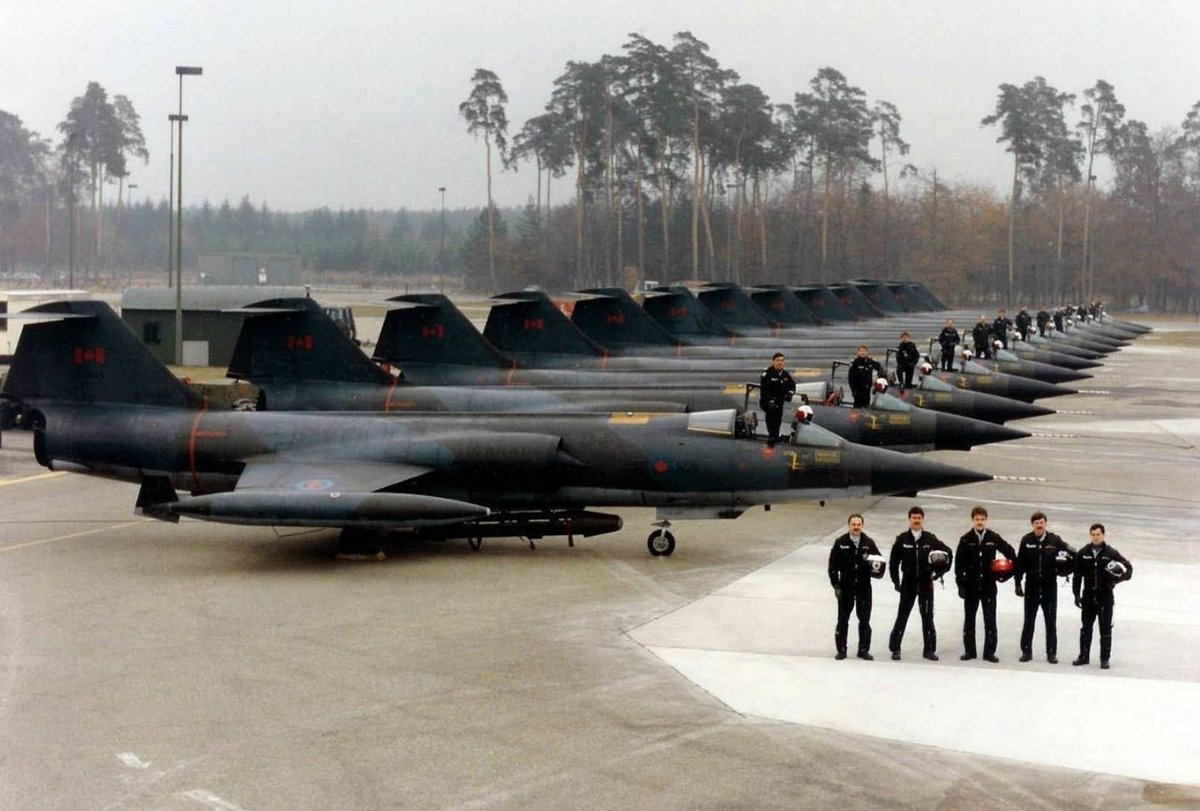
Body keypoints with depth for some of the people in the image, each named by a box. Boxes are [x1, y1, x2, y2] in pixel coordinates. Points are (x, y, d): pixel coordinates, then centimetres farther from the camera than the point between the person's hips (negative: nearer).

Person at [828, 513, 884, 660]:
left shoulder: (869, 543, -1)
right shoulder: (840, 543, -4)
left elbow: (879, 559, 2)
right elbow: (833, 565, -2)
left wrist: (877, 567, -22)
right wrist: (836, 585, -6)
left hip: (864, 587, 1)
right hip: (845, 587, -1)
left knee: (864, 619, 7)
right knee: (843, 619, 5)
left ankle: (863, 650, 17)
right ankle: (841, 649, 15)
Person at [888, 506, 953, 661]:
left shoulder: (930, 539, -1)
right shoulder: (902, 539, -3)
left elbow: (948, 552, 8)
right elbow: (894, 561, 2)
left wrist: (941, 569, -5)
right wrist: (896, 581, 0)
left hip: (926, 583, 1)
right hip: (908, 583, -1)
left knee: (927, 617, 6)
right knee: (902, 616, 2)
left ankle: (929, 650, 14)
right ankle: (895, 648, 11)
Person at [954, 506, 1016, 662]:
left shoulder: (994, 538, -2)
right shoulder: (966, 539, -4)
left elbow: (1010, 552, 9)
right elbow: (959, 563, -3)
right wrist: (960, 584, -6)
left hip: (989, 585, 0)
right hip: (970, 585, 0)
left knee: (990, 620, 0)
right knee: (969, 619, 8)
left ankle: (989, 652, 7)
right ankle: (969, 650, 18)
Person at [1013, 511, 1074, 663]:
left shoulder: (1054, 540, -5)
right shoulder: (1026, 541, -4)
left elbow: (1072, 553, -3)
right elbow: (1019, 563, -2)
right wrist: (1018, 583, -4)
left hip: (1049, 586, 0)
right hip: (1032, 586, 0)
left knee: (1051, 622, 6)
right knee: (1028, 621, 7)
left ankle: (1052, 653, 14)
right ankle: (1026, 651, 16)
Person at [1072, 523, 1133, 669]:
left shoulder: (1111, 553, -5)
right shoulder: (1083, 554, 1)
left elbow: (1128, 568, 0)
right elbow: (1077, 576, 6)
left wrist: (1119, 577, -19)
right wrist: (1077, 594, 2)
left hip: (1105, 597, -2)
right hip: (1088, 596, 2)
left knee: (1105, 629, 2)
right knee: (1086, 627, 10)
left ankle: (1105, 659, 9)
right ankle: (1084, 656, 20)